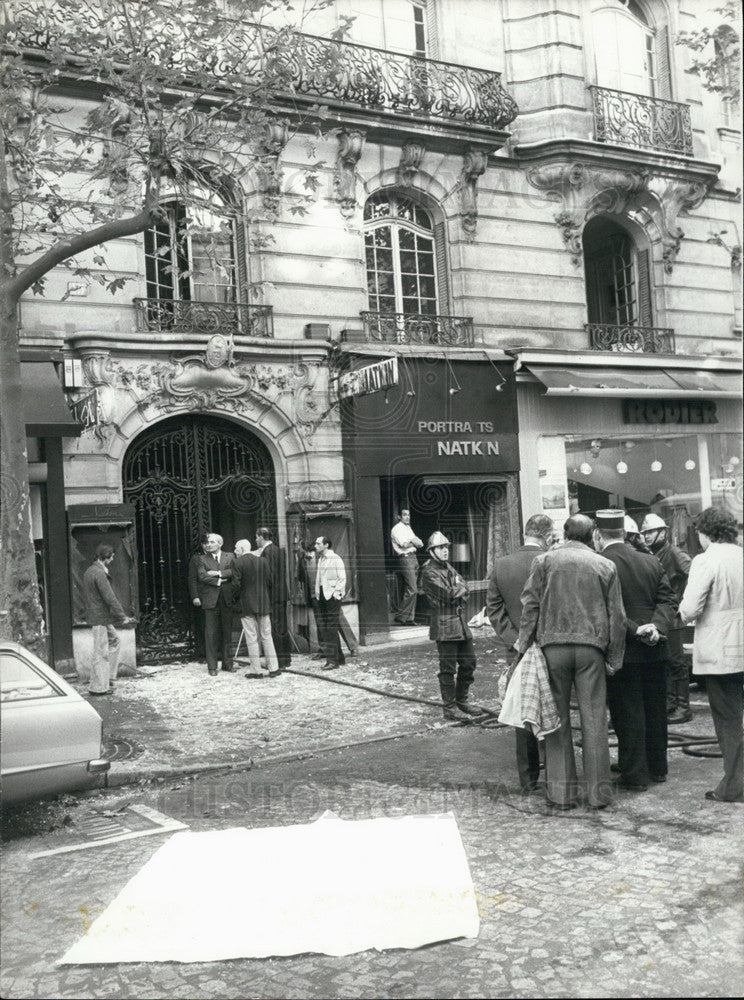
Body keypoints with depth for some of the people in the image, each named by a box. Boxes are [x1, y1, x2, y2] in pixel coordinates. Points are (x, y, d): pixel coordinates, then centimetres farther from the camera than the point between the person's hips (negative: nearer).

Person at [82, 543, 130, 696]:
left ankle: (108, 677, 22)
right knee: (101, 652, -2)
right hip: (100, 618, -10)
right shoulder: (99, 573, -20)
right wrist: (122, 616, -11)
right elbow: (110, 598, -22)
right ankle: (98, 687, 5)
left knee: (115, 641, 19)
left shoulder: (89, 571, 12)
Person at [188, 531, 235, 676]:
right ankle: (212, 666, 5)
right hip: (210, 599, -1)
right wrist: (218, 581, -11)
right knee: (211, 634, -2)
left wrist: (218, 573, -13)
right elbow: (201, 576, -7)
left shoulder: (230, 557, 11)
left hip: (227, 599, 2)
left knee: (227, 632, 6)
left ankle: (227, 663, 16)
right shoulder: (200, 559, 7)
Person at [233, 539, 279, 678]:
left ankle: (256, 670, 4)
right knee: (266, 636, 10)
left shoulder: (238, 563, -9)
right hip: (264, 604, 4)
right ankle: (273, 668, 10)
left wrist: (235, 598, 3)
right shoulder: (263, 561, 4)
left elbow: (236, 585, -13)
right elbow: (269, 581, 3)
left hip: (246, 605, -4)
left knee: (252, 639, 1)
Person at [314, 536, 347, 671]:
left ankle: (333, 660, -6)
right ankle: (339, 657, 16)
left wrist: (336, 593, -15)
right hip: (322, 596, 8)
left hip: (332, 596, -8)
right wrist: (317, 592, 10)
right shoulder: (320, 559, 16)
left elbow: (342, 578, -9)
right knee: (324, 628, 8)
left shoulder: (335, 559, -7)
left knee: (331, 628, -8)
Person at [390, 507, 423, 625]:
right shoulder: (397, 528, -4)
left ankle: (409, 618, 11)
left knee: (411, 590, 7)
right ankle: (400, 616, -8)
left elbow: (420, 544, 17)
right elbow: (404, 544, -17)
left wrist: (411, 541, -4)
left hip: (413, 558, 9)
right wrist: (414, 542, 2)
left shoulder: (408, 528, 23)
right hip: (404, 558, -9)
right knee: (412, 590, -14)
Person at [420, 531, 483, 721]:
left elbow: (464, 589, 9)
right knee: (448, 668, -3)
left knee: (469, 663, 12)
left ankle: (461, 700, 26)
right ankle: (449, 707, 6)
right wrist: (460, 589, 0)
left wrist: (457, 590, -10)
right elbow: (448, 594, -17)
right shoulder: (429, 572, -9)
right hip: (444, 625, -8)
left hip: (461, 623, 8)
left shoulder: (449, 568, 18)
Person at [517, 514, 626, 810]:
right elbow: (617, 616, 7)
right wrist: (614, 659, 13)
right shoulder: (605, 566, 7)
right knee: (594, 720, 6)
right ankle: (598, 792, 10)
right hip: (592, 647, 1)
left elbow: (530, 604, -1)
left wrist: (524, 643, 6)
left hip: (553, 645, 0)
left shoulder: (544, 560, 3)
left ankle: (561, 792, 9)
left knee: (557, 719, 6)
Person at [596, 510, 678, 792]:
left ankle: (635, 776, 10)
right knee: (655, 709, 17)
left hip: (621, 651, -5)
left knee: (628, 715, 3)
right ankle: (657, 768, 29)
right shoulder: (651, 562, 4)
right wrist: (657, 626, -11)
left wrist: (634, 630, -14)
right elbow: (668, 600, 0)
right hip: (654, 652, 5)